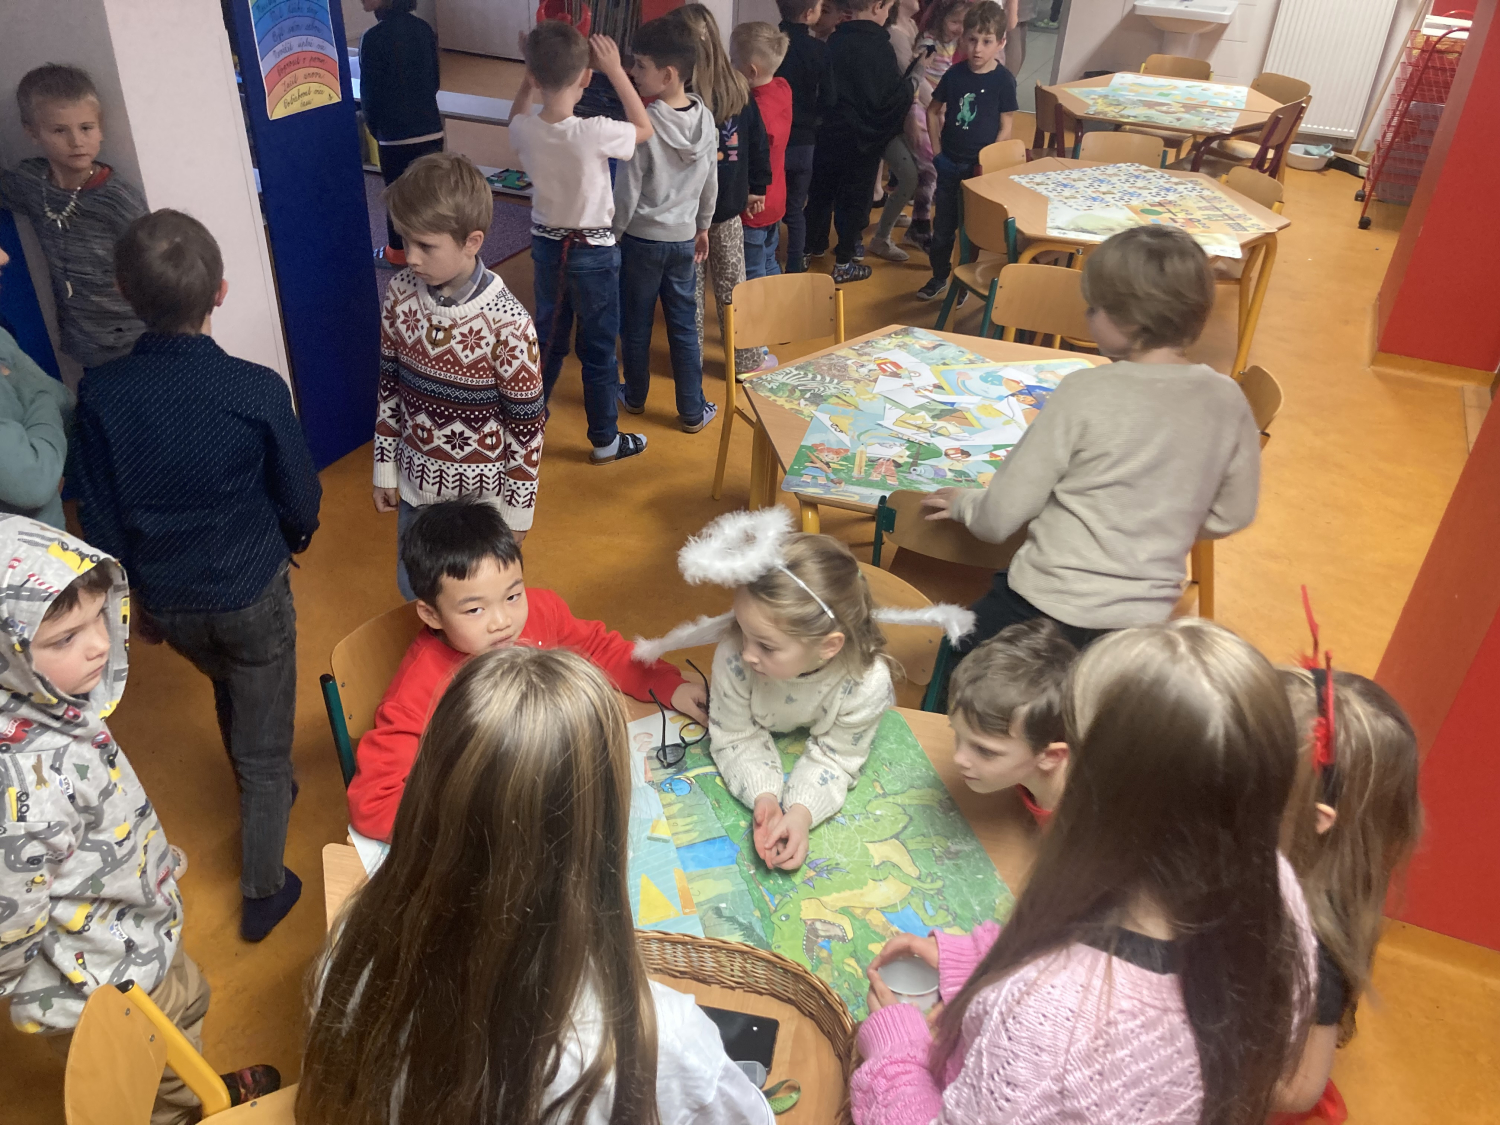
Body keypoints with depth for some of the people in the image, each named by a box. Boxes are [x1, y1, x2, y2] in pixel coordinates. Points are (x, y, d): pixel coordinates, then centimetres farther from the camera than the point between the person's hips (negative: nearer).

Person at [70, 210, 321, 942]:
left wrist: (130, 592, 11)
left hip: (166, 599, 4)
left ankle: (262, 794, 56)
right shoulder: (257, 390, -23)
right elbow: (301, 498, -10)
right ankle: (263, 889, 23)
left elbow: (99, 517, -6)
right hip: (252, 592, -3)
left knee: (231, 692, 32)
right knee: (264, 738, 13)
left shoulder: (100, 393, -15)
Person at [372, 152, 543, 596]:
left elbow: (526, 425, -16)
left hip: (483, 491, -4)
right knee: (413, 592, 22)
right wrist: (385, 468, 8)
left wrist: (517, 507, -9)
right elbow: (389, 385, 3)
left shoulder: (507, 322, -24)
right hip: (417, 481, 5)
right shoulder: (400, 294, -10)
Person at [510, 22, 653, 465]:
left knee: (547, 337, 21)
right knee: (598, 350, 7)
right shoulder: (594, 133, -25)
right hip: (594, 253, -4)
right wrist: (615, 70, -5)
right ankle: (605, 441, 19)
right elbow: (644, 129, -5)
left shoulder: (524, 131, -11)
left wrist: (532, 71, 7)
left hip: (546, 246, 5)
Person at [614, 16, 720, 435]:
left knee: (635, 325, 14)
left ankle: (635, 396, 31)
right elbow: (710, 183, 7)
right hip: (683, 238, 5)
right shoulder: (705, 118, -3)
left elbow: (626, 193, -15)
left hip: (641, 239, -4)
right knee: (684, 327, 11)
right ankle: (693, 411, 16)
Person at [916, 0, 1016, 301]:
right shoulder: (955, 74, -2)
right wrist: (937, 151, 1)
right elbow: (933, 111, 8)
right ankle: (939, 277, 29)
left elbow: (1006, 127, -8)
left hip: (981, 166, -3)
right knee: (943, 224, 12)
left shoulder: (1003, 80, -10)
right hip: (950, 163, 3)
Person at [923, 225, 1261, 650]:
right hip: (1142, 622, 5)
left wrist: (964, 503, 10)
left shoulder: (1087, 392, -16)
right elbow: (1231, 516, 11)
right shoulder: (1226, 401, -3)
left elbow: (1000, 517, -11)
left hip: (1044, 606, -4)